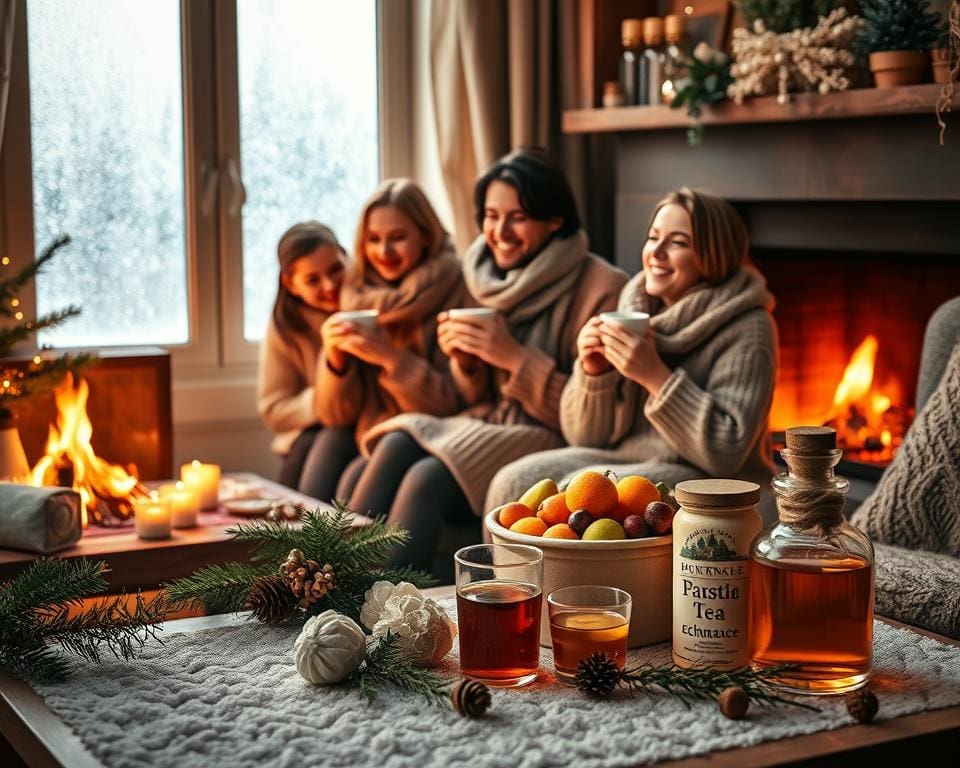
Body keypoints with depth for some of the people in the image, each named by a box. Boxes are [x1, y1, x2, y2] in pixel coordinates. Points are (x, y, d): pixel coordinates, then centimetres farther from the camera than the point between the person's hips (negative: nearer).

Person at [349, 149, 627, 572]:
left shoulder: (600, 288, -10)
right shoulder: (488, 277, 11)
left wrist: (516, 357, -18)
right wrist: (465, 363, -4)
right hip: (489, 427, 6)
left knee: (428, 477, -29)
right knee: (396, 445, -22)